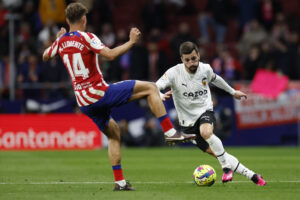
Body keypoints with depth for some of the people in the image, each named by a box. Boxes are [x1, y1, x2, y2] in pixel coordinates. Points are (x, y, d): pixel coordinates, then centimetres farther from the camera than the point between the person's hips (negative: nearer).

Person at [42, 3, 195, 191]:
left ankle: (120, 182, 16)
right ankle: (170, 132, -10)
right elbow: (110, 54, -23)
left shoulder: (61, 41, 8)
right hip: (100, 92, -7)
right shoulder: (86, 37, -10)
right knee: (151, 88, -2)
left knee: (113, 133, 23)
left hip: (84, 102, 7)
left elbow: (45, 56, 28)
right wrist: (132, 41, -11)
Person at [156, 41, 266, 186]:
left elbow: (215, 79, 18)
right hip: (188, 121, 0)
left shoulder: (205, 69, -6)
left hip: (205, 111, 0)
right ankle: (251, 175, 9)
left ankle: (226, 167, -21)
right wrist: (160, 96, -50)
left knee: (206, 132, -36)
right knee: (216, 153, -3)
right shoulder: (174, 73, -17)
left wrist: (232, 92, 31)